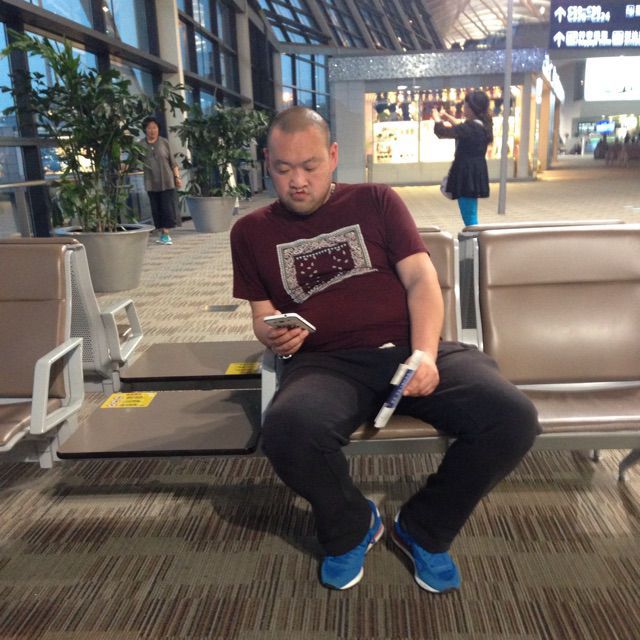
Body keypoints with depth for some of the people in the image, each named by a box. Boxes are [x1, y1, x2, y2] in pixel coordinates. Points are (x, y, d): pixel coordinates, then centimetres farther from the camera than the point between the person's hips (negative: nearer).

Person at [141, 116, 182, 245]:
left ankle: (166, 233, -1)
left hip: (167, 181, -1)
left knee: (167, 207, -5)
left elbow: (172, 161, 4)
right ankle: (162, 233, 14)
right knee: (156, 209, 5)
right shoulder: (141, 145, 2)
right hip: (152, 183, 2)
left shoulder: (164, 142, 1)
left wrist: (177, 177, 1)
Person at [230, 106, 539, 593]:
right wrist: (273, 337, -8)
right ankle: (352, 528, 0)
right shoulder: (252, 231, 16)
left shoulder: (377, 201, 13)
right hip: (327, 362, 0)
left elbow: (422, 279, 4)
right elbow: (263, 318, 17)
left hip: (410, 349, 1)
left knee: (513, 417, -25)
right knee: (288, 429, -36)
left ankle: (424, 529, 5)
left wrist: (425, 353, -13)